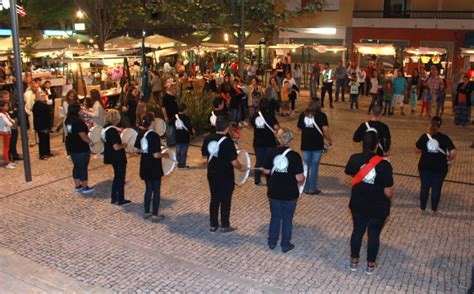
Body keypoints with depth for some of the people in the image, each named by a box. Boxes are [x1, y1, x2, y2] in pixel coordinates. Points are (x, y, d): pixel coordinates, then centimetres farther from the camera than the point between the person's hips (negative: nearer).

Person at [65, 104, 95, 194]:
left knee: (76, 166, 17)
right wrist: (91, 142, -11)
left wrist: (86, 129, 18)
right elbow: (83, 136, -24)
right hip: (81, 148, -9)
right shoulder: (79, 121, -22)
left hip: (71, 147, 9)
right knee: (83, 167, 2)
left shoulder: (68, 121, 5)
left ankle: (78, 186, 25)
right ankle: (85, 187, 11)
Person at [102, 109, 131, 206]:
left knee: (117, 176, 22)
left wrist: (118, 131, 16)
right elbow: (116, 147, -31)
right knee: (121, 178, 5)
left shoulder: (106, 128, 3)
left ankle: (113, 198, 29)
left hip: (112, 157, 9)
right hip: (118, 158, -9)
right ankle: (121, 200, 16)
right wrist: (123, 145, -12)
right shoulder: (113, 130, -25)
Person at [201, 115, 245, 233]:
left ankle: (213, 225, 25)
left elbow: (204, 154, 10)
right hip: (226, 176, -5)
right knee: (225, 201, 9)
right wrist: (241, 167, -1)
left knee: (214, 199, 17)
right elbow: (234, 162, -21)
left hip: (212, 174, 5)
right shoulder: (228, 142, -21)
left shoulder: (208, 139, -5)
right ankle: (225, 226, 20)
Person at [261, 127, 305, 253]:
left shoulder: (271, 153, -9)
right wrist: (303, 178, 5)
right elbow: (299, 178, -17)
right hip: (290, 194, -3)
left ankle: (272, 242, 31)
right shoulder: (295, 156, -17)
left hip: (274, 192, 3)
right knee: (287, 219, 14)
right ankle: (285, 245, 25)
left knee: (275, 217, 19)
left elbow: (266, 171, 1)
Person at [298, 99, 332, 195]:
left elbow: (299, 128, 9)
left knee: (306, 166, 14)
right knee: (314, 166, 5)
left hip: (305, 144, 3)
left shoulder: (303, 115, 4)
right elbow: (325, 129, -16)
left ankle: (306, 188, 20)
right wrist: (329, 140, -4)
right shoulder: (321, 115, -7)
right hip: (317, 145, -3)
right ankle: (313, 189, 11)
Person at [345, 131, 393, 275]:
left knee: (357, 231, 20)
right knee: (374, 235, 15)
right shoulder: (384, 164, -23)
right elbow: (388, 192, -18)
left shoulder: (354, 159, -12)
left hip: (357, 204, 3)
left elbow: (349, 172, 11)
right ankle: (370, 265, 30)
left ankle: (354, 261, 34)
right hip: (378, 207, -3)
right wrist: (389, 199, 3)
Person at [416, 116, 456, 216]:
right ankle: (434, 210, 23)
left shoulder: (425, 136, -8)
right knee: (436, 189, 12)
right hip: (440, 168, -1)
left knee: (424, 187, 15)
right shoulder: (444, 138, -12)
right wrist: (450, 159, -2)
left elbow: (419, 149, 3)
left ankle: (422, 208, 26)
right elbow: (453, 152, -19)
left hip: (425, 166, 1)